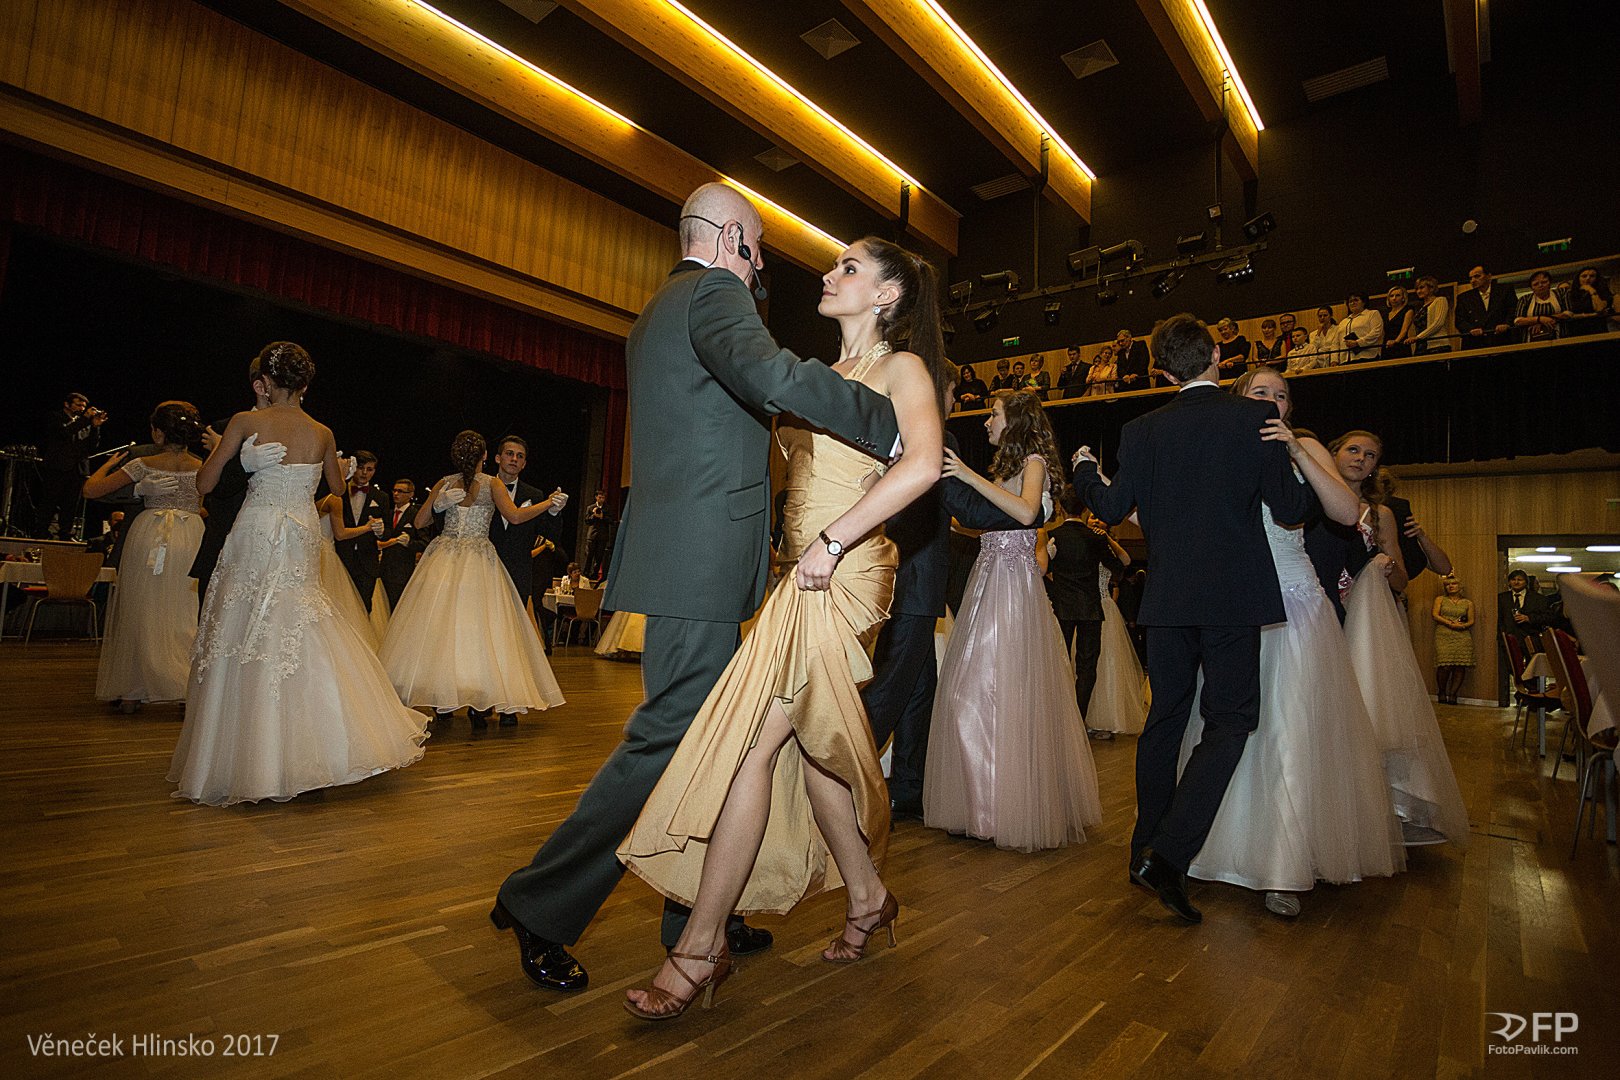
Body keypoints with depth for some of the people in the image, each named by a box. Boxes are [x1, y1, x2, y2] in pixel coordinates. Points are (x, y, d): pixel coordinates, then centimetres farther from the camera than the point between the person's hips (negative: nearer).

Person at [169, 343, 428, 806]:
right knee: (304, 644, 10)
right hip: (303, 545, 3)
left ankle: (248, 763, 10)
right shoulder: (322, 433, 4)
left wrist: (217, 446, 17)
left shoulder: (246, 422, -5)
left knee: (247, 645, 4)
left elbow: (204, 483, -1)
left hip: (255, 540, -3)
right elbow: (338, 487, 20)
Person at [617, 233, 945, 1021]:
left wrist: (832, 541, -23)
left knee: (751, 740, -11)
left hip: (840, 573, -8)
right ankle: (866, 896, 31)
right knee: (809, 742, 12)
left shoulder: (902, 368, -3)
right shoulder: (825, 376, 22)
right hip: (807, 574, 8)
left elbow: (922, 464, -21)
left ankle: (699, 950, 0)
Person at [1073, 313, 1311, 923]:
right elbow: (1290, 510, -2)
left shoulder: (1141, 431, 1)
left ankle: (1147, 852, 25)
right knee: (1230, 722, 4)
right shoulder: (1257, 418, -4)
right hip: (1234, 597, -3)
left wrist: (1084, 469, 24)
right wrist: (1301, 471, 19)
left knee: (1165, 719, 15)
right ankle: (1169, 855, -8)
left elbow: (1114, 509, 6)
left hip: (1167, 598, 3)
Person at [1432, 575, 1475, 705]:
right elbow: (1435, 615, 2)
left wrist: (1462, 625, -10)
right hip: (1444, 636, -2)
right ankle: (1441, 693, 2)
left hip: (1463, 637, 2)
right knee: (1445, 666, -14)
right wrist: (1450, 623, -10)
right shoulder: (1440, 599, 12)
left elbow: (1471, 621, 11)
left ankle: (1452, 694, 0)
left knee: (1460, 667, -8)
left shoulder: (1468, 603, 15)